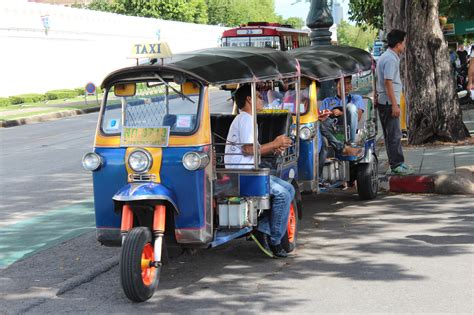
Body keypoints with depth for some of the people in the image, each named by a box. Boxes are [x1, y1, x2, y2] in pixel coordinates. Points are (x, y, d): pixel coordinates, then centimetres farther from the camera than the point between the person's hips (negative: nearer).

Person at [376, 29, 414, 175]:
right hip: (389, 102, -10)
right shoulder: (391, 59, -17)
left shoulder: (385, 57, 15)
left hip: (384, 102, 10)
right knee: (394, 135, -5)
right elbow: (388, 82, -21)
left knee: (392, 135, 13)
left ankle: (396, 163, 19)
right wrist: (394, 104, -22)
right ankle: (396, 165, -2)